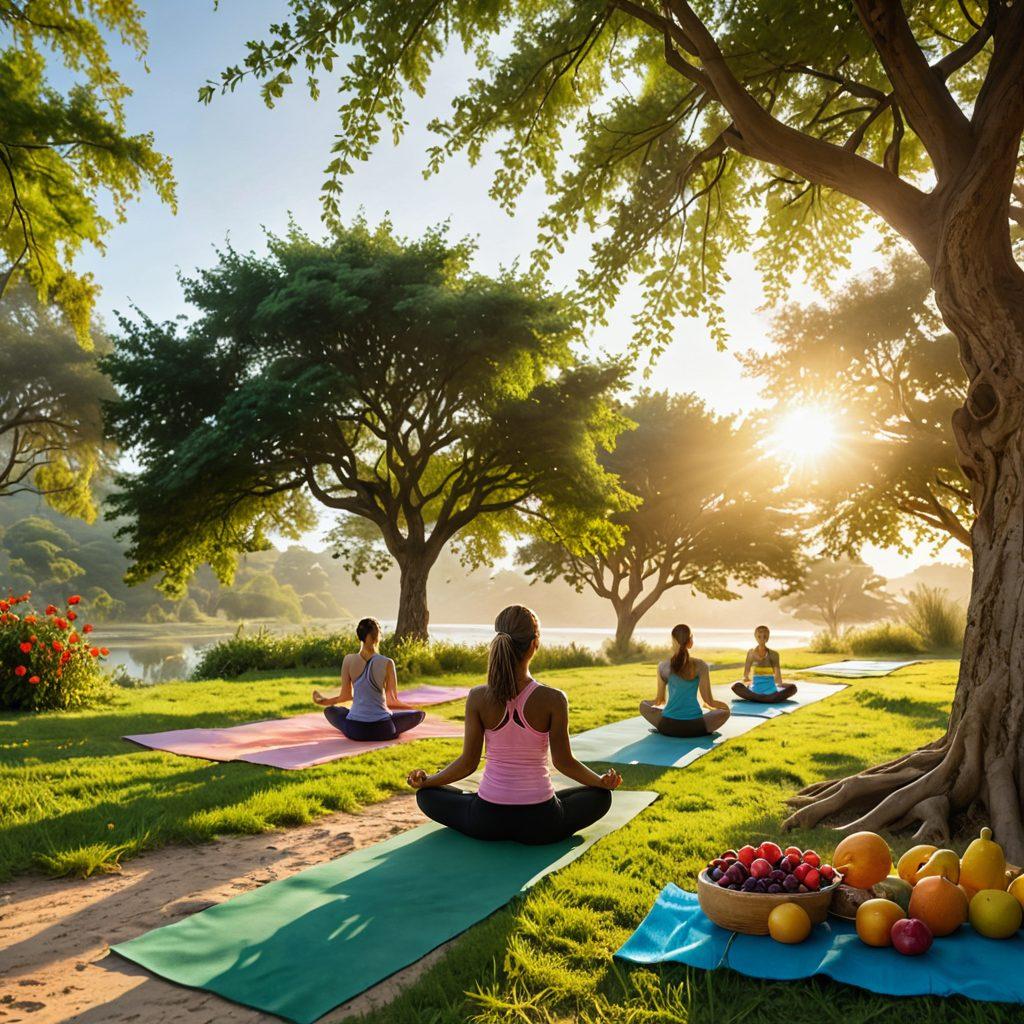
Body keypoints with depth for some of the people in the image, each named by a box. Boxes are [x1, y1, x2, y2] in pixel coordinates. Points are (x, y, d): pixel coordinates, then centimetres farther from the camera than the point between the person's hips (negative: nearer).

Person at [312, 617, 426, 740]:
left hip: (354, 730, 2)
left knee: (329, 710, 34)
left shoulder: (349, 660, -5)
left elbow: (346, 695, 3)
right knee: (419, 714, 23)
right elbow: (392, 700, -3)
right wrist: (410, 707, 18)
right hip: (381, 730, -2)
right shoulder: (387, 663, -11)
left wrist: (326, 701, 24)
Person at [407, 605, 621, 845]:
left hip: (486, 821, 1)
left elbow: (467, 763, -4)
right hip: (540, 824, -1)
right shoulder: (553, 699, -15)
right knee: (601, 796, 26)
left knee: (426, 795, 28)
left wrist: (426, 780, 14)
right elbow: (563, 762, -5)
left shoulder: (478, 698, -10)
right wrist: (602, 781, 13)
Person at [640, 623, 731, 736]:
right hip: (695, 727, 0)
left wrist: (657, 703, 31)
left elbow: (659, 701, 7)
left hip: (668, 727, 0)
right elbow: (709, 702, -3)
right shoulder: (700, 666, -6)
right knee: (725, 710, 27)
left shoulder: (663, 667, -1)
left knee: (643, 705, 29)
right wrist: (723, 704, 19)